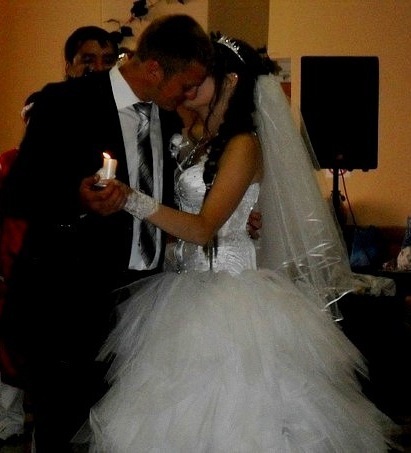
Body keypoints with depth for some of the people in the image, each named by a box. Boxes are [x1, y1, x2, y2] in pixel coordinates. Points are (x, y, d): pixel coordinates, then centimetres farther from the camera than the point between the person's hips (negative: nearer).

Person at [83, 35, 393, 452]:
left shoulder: (244, 145, -14)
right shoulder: (198, 136, 12)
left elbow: (203, 228, -22)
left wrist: (132, 200, -33)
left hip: (228, 289, -8)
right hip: (190, 281, 8)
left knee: (222, 411, -4)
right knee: (180, 411, 9)